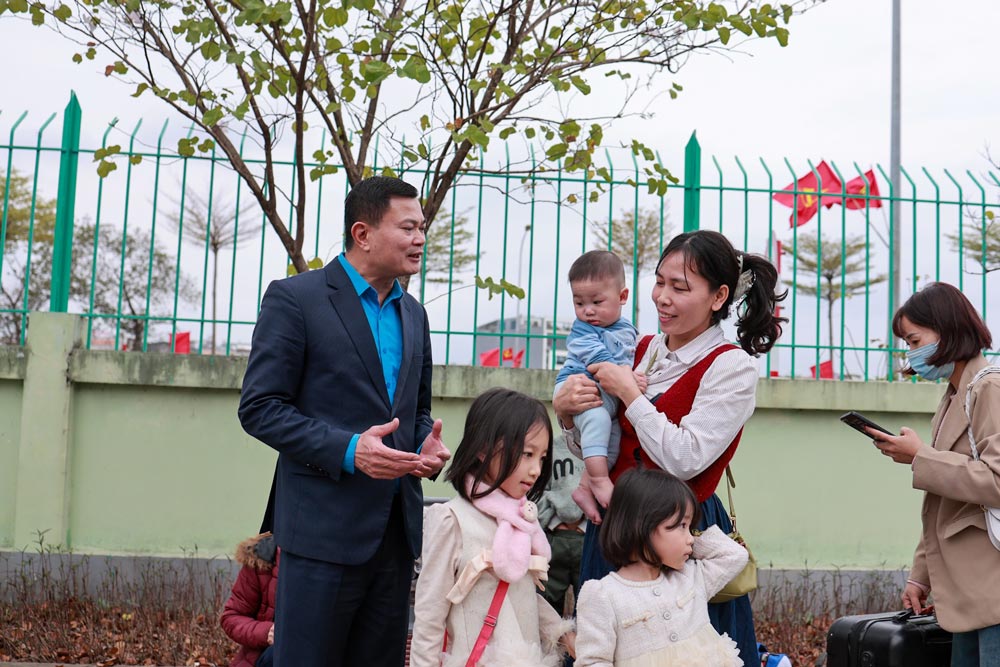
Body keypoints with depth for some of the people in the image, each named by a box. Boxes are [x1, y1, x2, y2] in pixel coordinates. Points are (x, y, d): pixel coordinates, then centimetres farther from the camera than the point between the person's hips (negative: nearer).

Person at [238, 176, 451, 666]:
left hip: (396, 528, 7)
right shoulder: (295, 298, -6)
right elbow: (259, 407, -10)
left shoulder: (413, 314, 15)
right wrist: (347, 450, -21)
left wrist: (427, 446, 0)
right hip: (325, 528, -6)